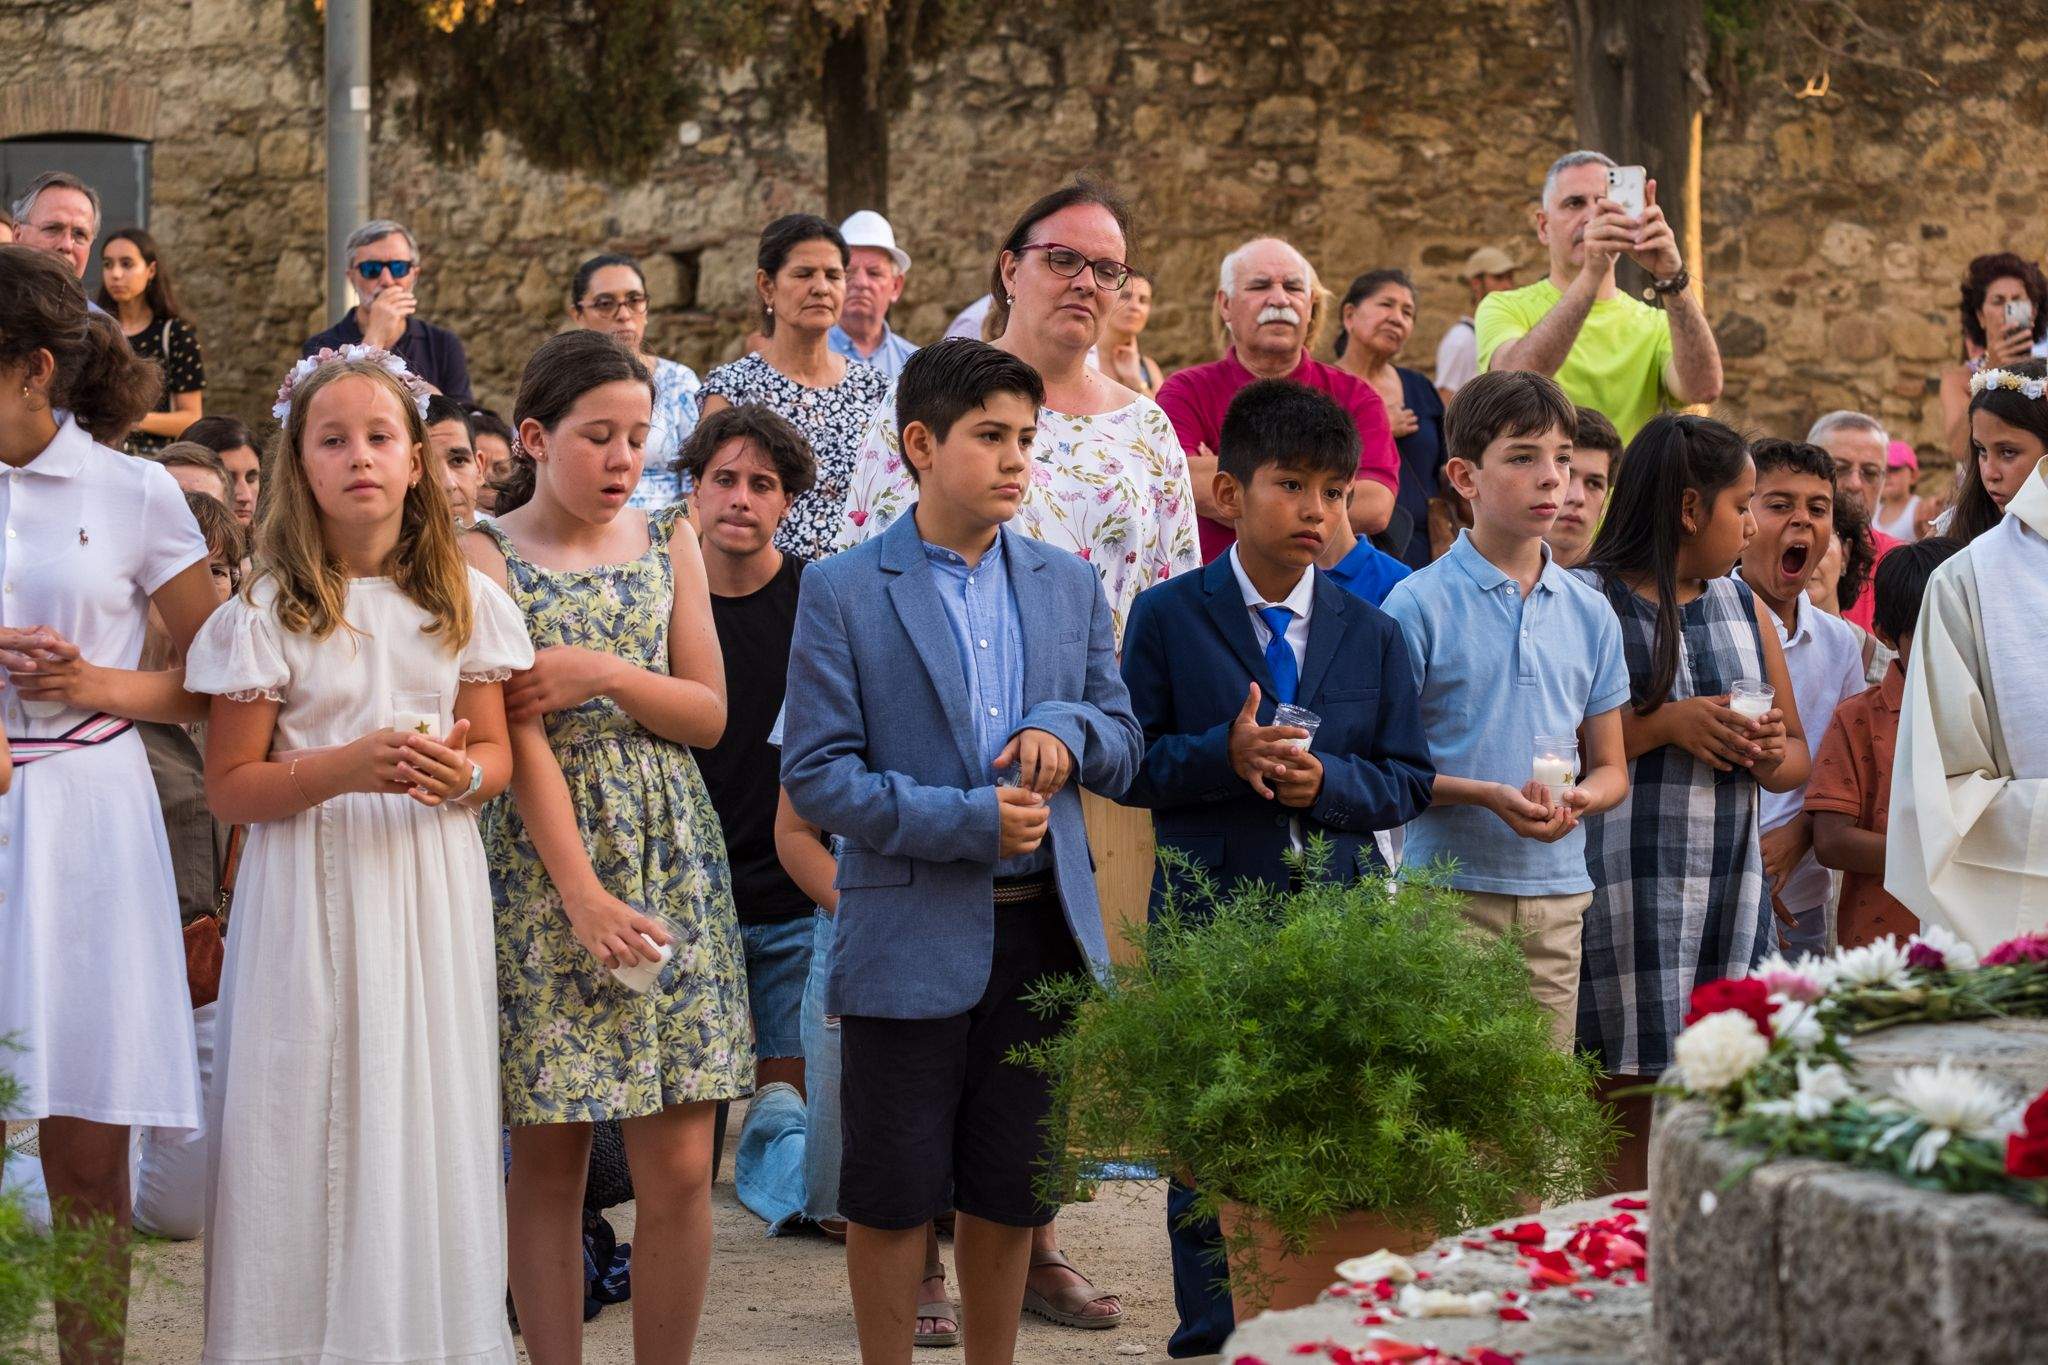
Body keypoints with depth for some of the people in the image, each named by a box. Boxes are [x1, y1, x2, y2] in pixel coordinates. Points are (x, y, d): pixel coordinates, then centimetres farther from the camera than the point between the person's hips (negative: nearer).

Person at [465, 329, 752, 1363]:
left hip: (672, 861, 3)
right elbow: (517, 733, -10)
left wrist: (606, 674, -12)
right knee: (549, 1156, 2)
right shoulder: (487, 555, -3)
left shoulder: (668, 540, 10)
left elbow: (709, 713, 6)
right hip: (541, 864, -3)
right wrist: (582, 893, -18)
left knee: (679, 1164, -1)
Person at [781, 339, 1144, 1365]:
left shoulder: (1068, 584, 9)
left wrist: (1067, 728, -10)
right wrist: (967, 819, -18)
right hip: (909, 941, -4)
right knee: (893, 1195, 4)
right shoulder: (843, 594, -5)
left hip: (1040, 931, 4)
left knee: (1011, 1189, 12)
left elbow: (1124, 748, 13)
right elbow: (816, 776, -10)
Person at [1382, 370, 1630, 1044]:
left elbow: (1611, 769, 16)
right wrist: (1489, 795, -17)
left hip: (1557, 894, 5)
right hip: (1450, 888, -5)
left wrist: (1577, 799, -7)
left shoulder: (1591, 614, 11)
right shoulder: (1420, 604, -3)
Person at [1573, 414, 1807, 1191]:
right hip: (1628, 886, -6)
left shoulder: (1743, 606, 19)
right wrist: (1665, 723, -14)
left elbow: (1798, 758, 24)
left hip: (1733, 886, 6)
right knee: (1634, 1111, -7)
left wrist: (1772, 755, 1)